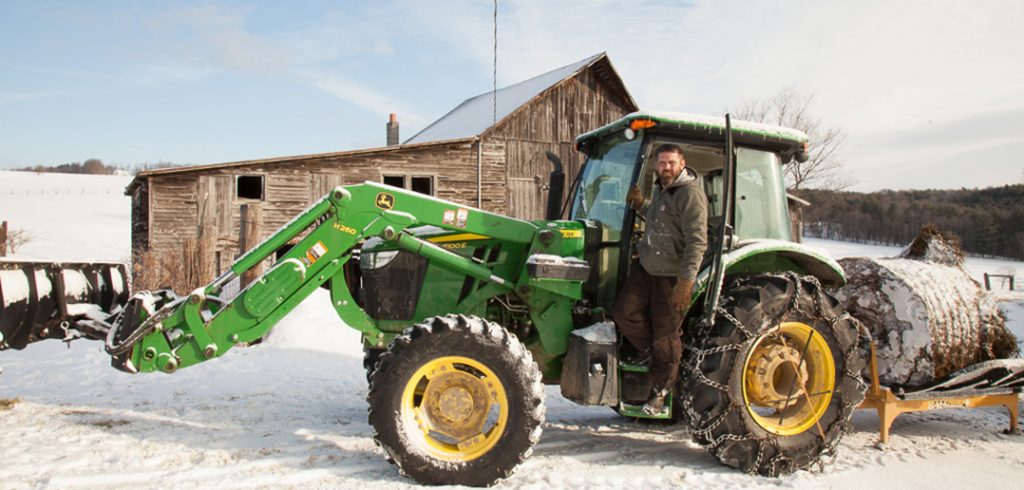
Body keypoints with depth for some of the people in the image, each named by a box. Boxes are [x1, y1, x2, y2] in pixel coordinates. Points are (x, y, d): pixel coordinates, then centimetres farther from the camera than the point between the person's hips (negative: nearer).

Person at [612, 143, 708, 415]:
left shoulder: (690, 193, -15)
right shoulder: (661, 189, 14)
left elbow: (696, 240, -21)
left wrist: (686, 281, -28)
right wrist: (641, 206, 13)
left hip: (671, 276, -7)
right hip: (645, 267, 8)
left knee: (665, 336, 1)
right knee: (623, 311, -4)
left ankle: (660, 391, 19)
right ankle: (648, 351, 22)